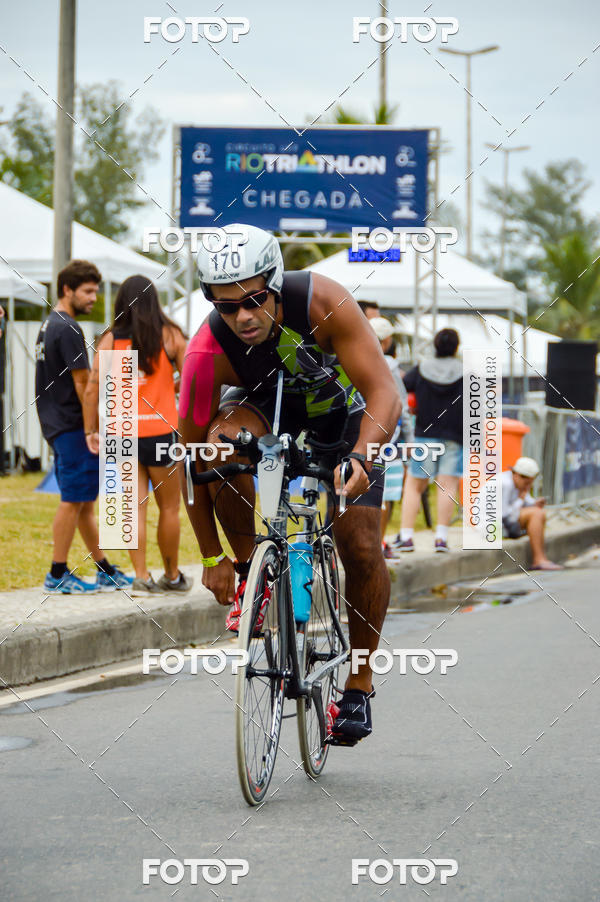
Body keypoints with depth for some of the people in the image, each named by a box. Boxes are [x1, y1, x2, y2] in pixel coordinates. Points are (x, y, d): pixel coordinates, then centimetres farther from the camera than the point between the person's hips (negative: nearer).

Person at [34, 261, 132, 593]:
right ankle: (58, 575, -2)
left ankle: (105, 571, 17)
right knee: (73, 500, -5)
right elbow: (82, 384, -16)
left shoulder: (49, 326, 17)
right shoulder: (67, 329, -15)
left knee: (84, 501, 12)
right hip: (73, 427, -10)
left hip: (57, 425, 10)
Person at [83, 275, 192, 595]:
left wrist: (91, 431, 4)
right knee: (169, 507, 11)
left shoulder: (110, 340, 1)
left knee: (135, 507, 4)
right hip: (161, 431, -2)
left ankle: (141, 577, -2)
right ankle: (172, 576, 20)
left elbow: (92, 390, -4)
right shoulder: (169, 336, -1)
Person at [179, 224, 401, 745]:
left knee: (362, 547, -13)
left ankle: (360, 680, 7)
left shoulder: (323, 302, -35)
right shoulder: (208, 353, -31)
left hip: (343, 407, -1)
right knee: (224, 441, -34)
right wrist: (212, 557, -20)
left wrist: (360, 457, -54)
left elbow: (384, 391, -36)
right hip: (267, 404, 1)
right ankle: (253, 571, -13)